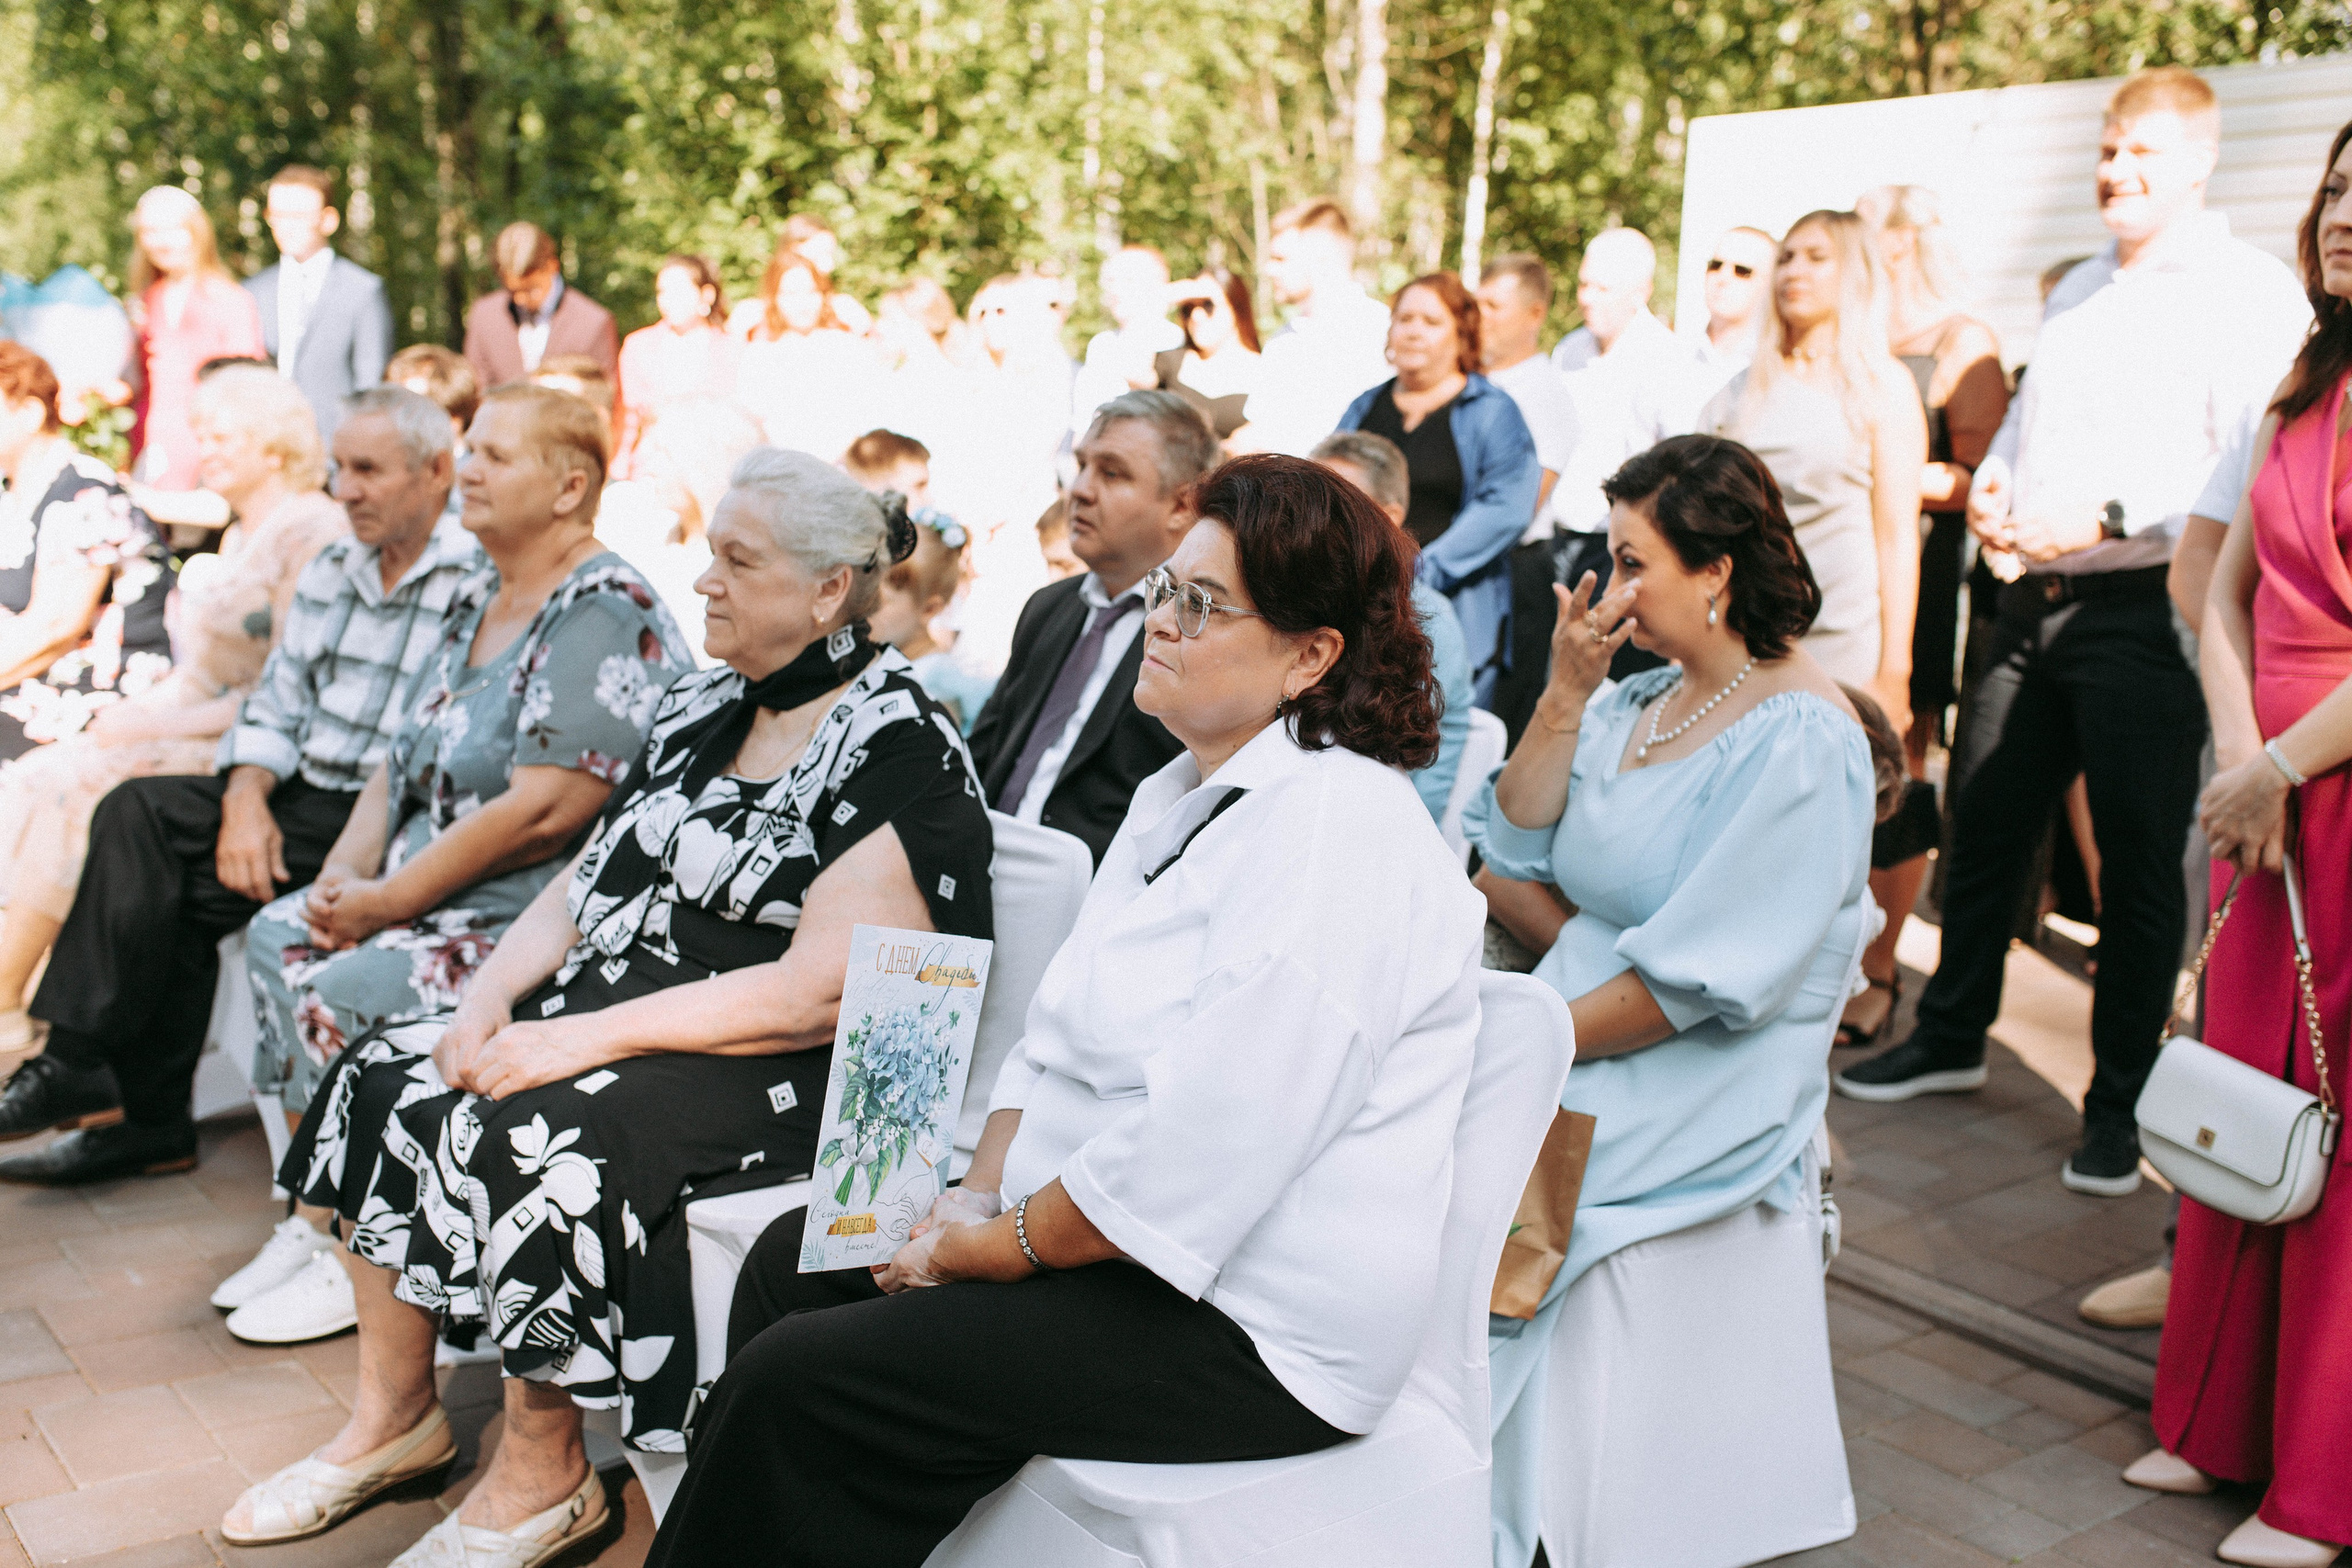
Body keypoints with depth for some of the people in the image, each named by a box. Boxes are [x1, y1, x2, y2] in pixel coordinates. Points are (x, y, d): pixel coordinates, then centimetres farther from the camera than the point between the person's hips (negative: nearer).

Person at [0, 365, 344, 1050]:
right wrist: (142, 709, 3)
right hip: (204, 730, 9)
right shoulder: (240, 535, 18)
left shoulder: (311, 532, -13)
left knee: (75, 787, -18)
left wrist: (159, 724, -16)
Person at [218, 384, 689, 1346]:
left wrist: (387, 901, -17)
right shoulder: (479, 601, 15)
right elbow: (406, 761, 18)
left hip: (534, 923, -10)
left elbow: (541, 813, -24)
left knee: (340, 992, -21)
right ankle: (313, 1222, 7)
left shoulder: (604, 616, -17)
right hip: (427, 898, 10)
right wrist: (345, 879, 0)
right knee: (278, 932, -1)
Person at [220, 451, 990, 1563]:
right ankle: (395, 1418, 13)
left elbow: (821, 995, -23)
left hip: (772, 1070, -9)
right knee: (383, 1080, -2)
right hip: (608, 1018, 9)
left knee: (528, 1142, -29)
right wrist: (490, 998, -4)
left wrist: (585, 1038, -22)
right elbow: (585, 885, 15)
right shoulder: (702, 709, 12)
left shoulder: (895, 752, -15)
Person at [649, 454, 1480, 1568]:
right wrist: (984, 1190, 0)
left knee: (800, 1384, -17)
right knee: (791, 1261, 12)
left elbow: (1200, 1154, -27)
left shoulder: (1338, 834, -21)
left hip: (1243, 1326, -10)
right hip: (1098, 1235, 10)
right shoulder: (1185, 793, 13)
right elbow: (1059, 1032, 15)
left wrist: (1003, 1249, -15)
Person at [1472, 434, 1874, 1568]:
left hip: (1690, 1111, -7)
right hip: (1580, 1022, 7)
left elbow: (1700, 978, -19)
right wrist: (1566, 693, -4)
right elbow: (1518, 846, 6)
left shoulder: (1801, 741, -15)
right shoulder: (1644, 698, 8)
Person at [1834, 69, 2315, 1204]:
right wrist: (1990, 481, 7)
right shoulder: (2076, 291, 20)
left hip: (2145, 611, -7)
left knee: (2139, 861, 1)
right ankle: (1949, 1038, 29)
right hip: (2033, 601, 7)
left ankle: (2120, 1103, 13)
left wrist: (2109, 517, -23)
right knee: (1982, 825, 13)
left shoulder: (2251, 293, -6)